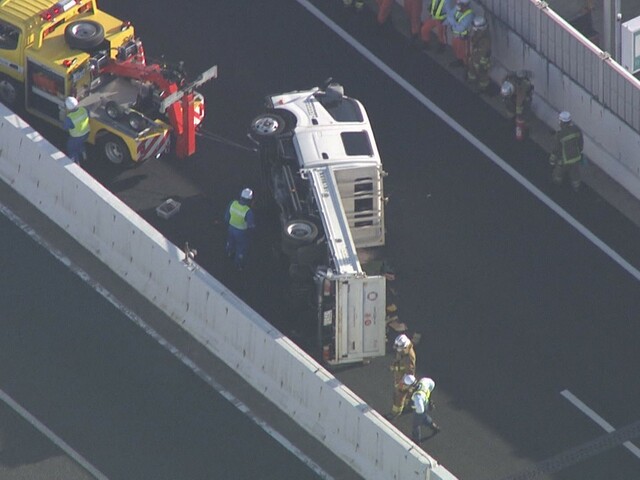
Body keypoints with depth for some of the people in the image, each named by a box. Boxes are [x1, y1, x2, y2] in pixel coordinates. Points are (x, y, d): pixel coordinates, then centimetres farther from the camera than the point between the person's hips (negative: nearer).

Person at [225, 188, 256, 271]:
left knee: (230, 242, 37)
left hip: (231, 229, 5)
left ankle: (229, 254, 67)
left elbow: (226, 217, -7)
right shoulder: (248, 212, -37)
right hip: (241, 232, -5)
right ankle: (239, 265, 46)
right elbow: (251, 226, -25)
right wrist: (251, 227, 0)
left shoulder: (233, 204, -23)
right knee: (241, 248, 23)